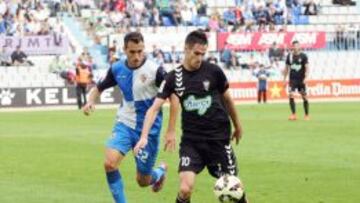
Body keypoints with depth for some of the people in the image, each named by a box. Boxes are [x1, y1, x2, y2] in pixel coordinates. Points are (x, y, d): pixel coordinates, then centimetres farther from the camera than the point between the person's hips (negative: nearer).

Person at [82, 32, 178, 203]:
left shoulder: (154, 70, -17)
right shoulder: (117, 69, -4)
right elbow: (99, 88, 13)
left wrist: (171, 131, -15)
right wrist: (91, 101, -10)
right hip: (124, 125, 3)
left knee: (143, 181, 6)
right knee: (109, 163, -22)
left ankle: (160, 172, 43)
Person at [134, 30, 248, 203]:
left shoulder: (213, 71, -5)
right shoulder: (174, 78, -3)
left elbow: (227, 99, 11)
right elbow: (154, 108, -6)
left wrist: (237, 126, 21)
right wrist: (144, 137, -19)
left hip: (218, 138, 0)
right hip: (191, 140, 0)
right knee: (185, 189, -14)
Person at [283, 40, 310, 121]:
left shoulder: (303, 56, -4)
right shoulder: (289, 56, 4)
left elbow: (307, 67, -7)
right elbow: (287, 68, 12)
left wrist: (305, 77, -19)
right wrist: (285, 79, 9)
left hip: (301, 80, -2)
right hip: (292, 79, 2)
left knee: (304, 96, 3)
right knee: (291, 95, -13)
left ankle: (307, 115, 14)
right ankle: (293, 114, -9)